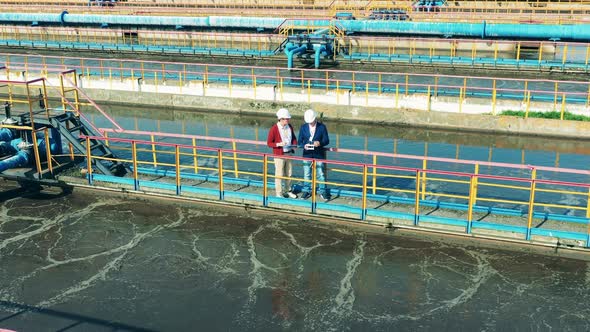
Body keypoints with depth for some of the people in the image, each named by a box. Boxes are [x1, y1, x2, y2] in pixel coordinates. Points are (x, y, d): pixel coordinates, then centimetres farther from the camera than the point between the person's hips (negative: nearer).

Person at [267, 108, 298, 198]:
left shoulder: (290, 126, 3)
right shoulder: (274, 128, -14)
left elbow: (294, 137, 17)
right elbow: (269, 143, -10)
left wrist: (294, 144, -5)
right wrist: (278, 144, -26)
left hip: (289, 153, 6)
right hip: (279, 155, -6)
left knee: (289, 174, 15)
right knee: (279, 175, 1)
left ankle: (288, 191, 30)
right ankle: (279, 193, 13)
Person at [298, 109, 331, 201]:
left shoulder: (322, 127, -2)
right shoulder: (303, 127, 3)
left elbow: (326, 140, -2)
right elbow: (300, 141, 5)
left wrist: (320, 143, -24)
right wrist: (304, 145, -18)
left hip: (319, 155, -2)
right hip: (307, 154, 2)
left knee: (321, 174, 2)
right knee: (306, 174, 9)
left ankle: (323, 192, 12)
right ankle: (306, 191, 20)